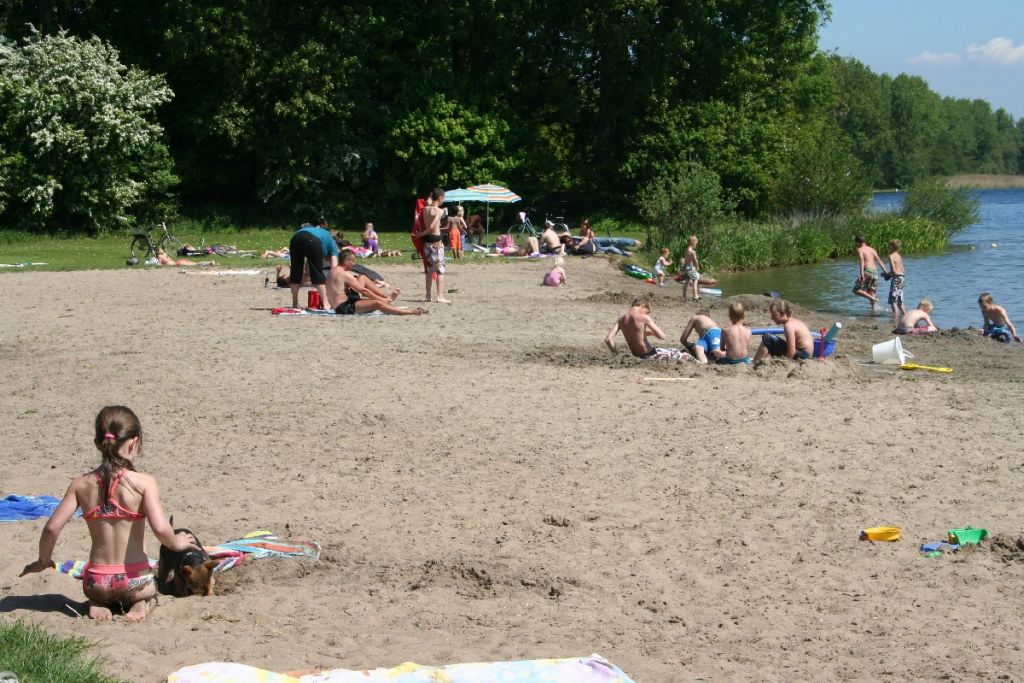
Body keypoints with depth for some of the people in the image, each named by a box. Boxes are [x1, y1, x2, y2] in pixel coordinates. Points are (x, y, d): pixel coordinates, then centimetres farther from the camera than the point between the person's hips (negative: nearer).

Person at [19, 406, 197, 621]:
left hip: (96, 582, 2)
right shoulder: (144, 483, -13)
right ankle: (140, 604, 1)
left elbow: (52, 527, -7)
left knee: (97, 594, 40)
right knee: (149, 594, 36)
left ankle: (97, 603, 5)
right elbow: (160, 528, -23)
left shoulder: (81, 484, -4)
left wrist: (43, 560, 11)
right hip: (135, 581, -2)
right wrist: (176, 543, -1)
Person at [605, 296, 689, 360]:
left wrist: (616, 353, 4)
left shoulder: (621, 319, -2)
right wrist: (650, 332, 2)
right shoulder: (644, 318, -18)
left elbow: (608, 340, -8)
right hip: (649, 355, -7)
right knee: (676, 353, 14)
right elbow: (662, 336, -17)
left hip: (636, 355, 7)